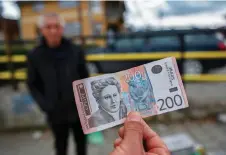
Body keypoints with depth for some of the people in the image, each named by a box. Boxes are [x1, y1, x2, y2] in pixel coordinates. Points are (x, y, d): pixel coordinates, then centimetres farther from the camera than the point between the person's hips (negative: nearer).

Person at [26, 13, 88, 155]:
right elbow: (33, 84, -1)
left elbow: (84, 78, 0)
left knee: (81, 142, 20)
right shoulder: (35, 56, -9)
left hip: (79, 109, 1)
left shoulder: (76, 51, -8)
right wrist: (44, 104, -12)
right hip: (56, 112, 0)